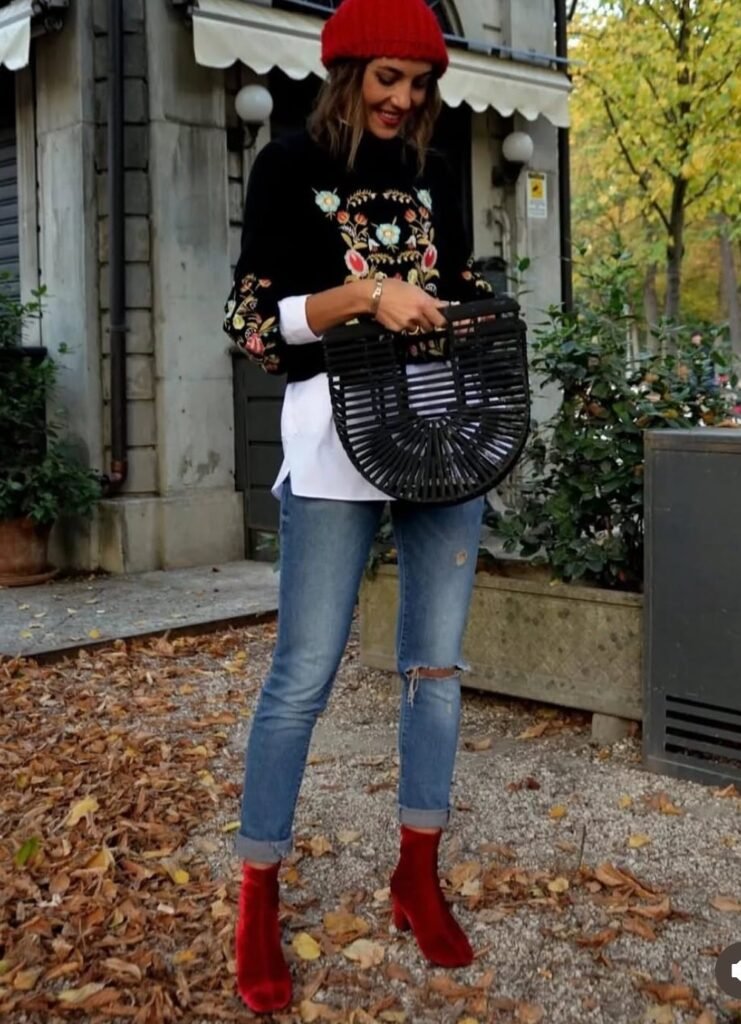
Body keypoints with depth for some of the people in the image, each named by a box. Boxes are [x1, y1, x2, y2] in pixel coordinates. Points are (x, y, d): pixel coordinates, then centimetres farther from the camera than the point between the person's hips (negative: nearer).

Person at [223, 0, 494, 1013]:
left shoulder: (435, 172, 16)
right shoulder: (289, 165, 2)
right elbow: (251, 319, -4)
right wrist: (365, 295, -17)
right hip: (338, 430, -5)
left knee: (437, 662, 7)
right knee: (304, 673, -5)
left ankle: (418, 878, 22)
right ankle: (258, 900, 10)